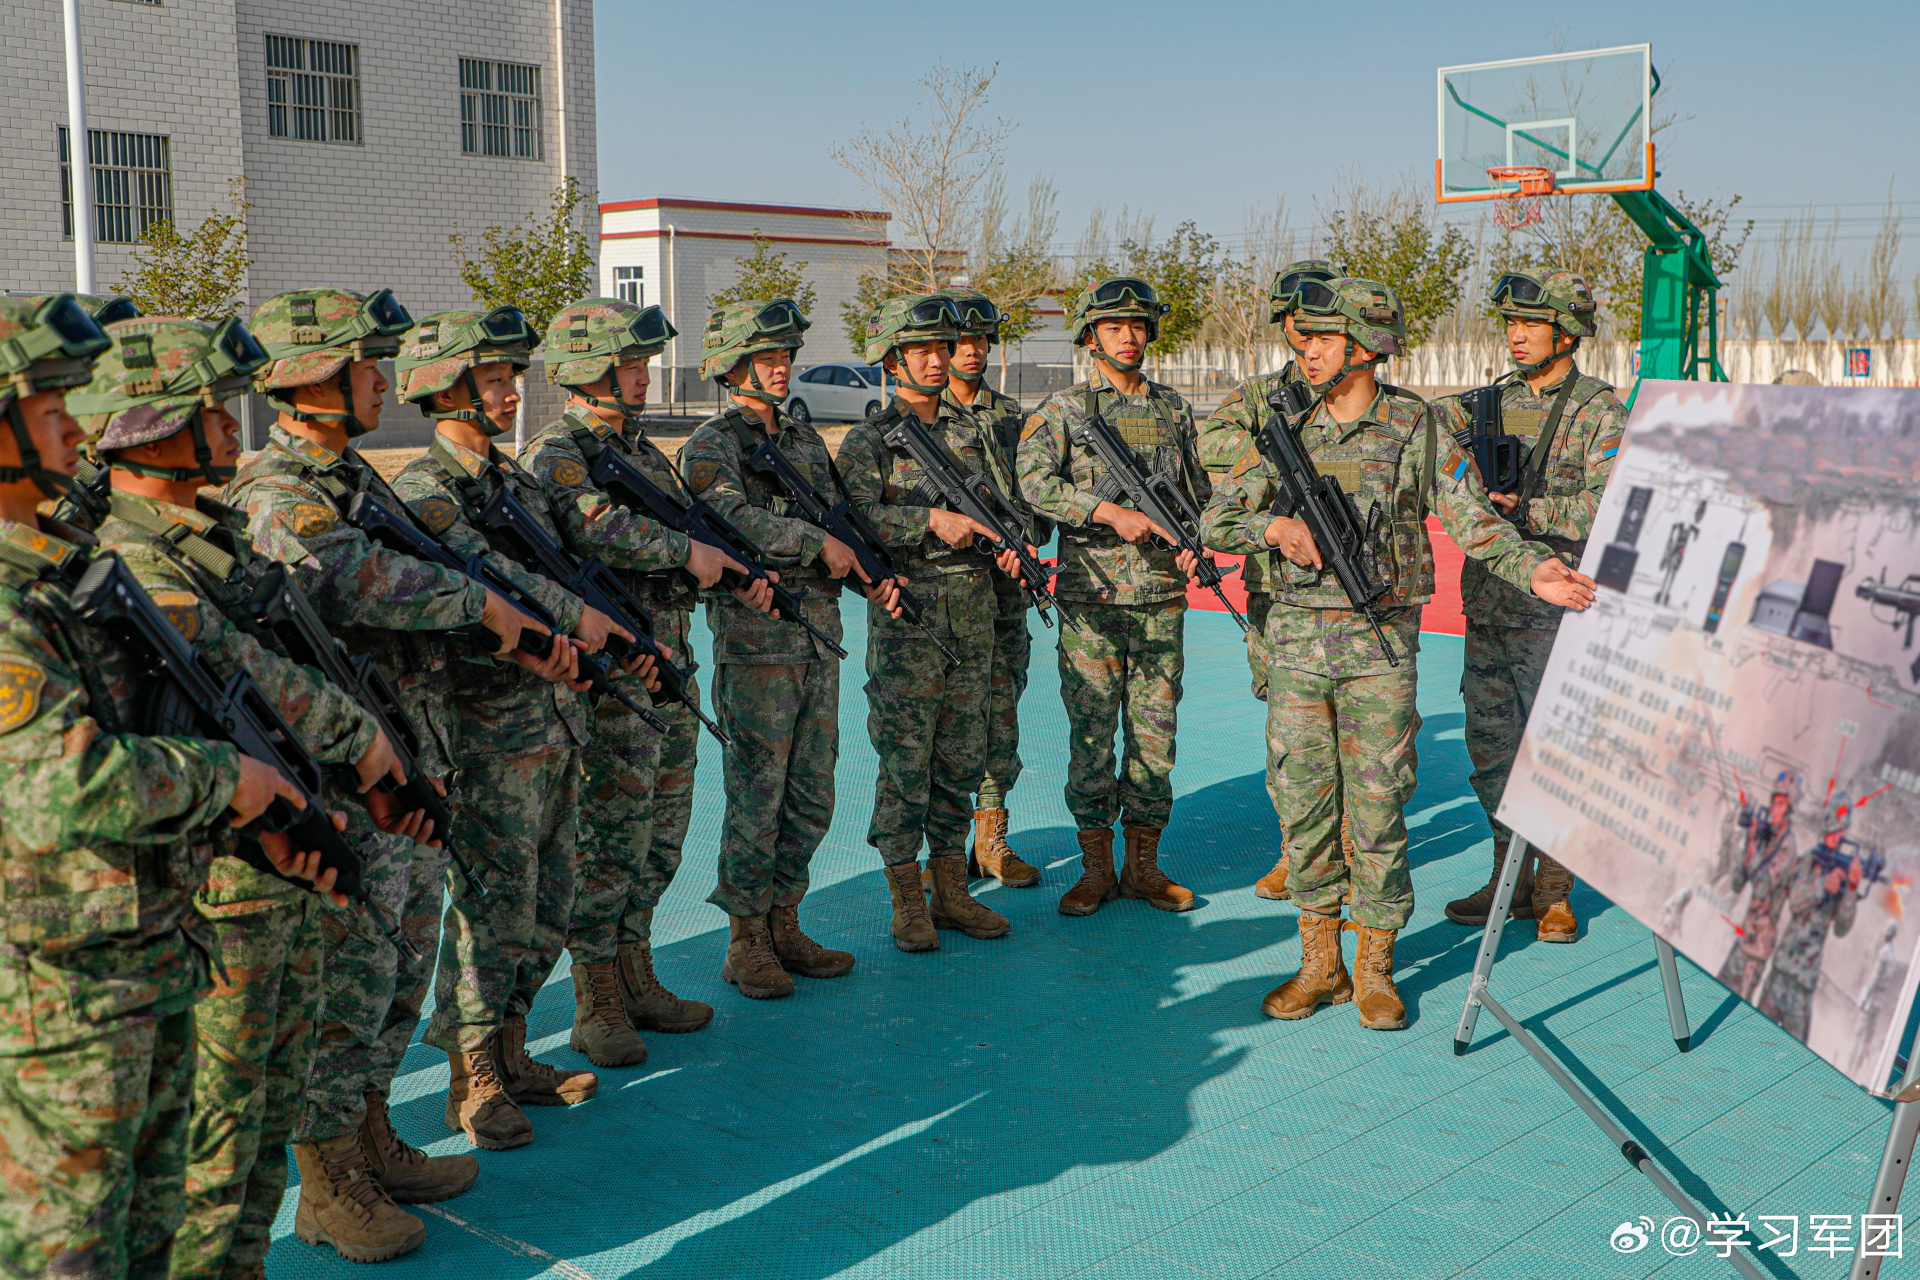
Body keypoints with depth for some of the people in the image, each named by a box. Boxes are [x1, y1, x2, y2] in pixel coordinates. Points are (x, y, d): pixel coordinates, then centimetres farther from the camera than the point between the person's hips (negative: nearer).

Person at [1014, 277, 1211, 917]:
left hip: (1162, 597, 3)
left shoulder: (1173, 408, 13)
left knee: (1155, 732, 7)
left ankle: (1143, 864, 18)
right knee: (1091, 733, 2)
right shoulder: (1061, 409, 0)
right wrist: (1113, 514, -23)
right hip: (1091, 596, -3)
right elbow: (1034, 479, -16)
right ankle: (1096, 868, 13)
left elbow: (1198, 490, 19)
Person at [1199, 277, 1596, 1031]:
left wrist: (1533, 570, -22)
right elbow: (1217, 521, 3)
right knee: (1302, 800, 5)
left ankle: (1374, 967, 15)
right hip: (1297, 639, 3)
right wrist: (1276, 524, -16)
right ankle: (1319, 963, 19)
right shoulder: (1286, 433, 6)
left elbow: (1473, 519, -7)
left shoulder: (1416, 430, -1)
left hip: (1380, 642, -3)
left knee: (1377, 806, 1)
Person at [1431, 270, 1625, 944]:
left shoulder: (1600, 413, -6)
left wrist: (1529, 511, -24)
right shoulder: (1492, 401, 12)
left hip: (1553, 612, -6)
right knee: (1492, 746, 11)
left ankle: (1553, 889, 12)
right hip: (1487, 605, 6)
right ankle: (1510, 878, 23)